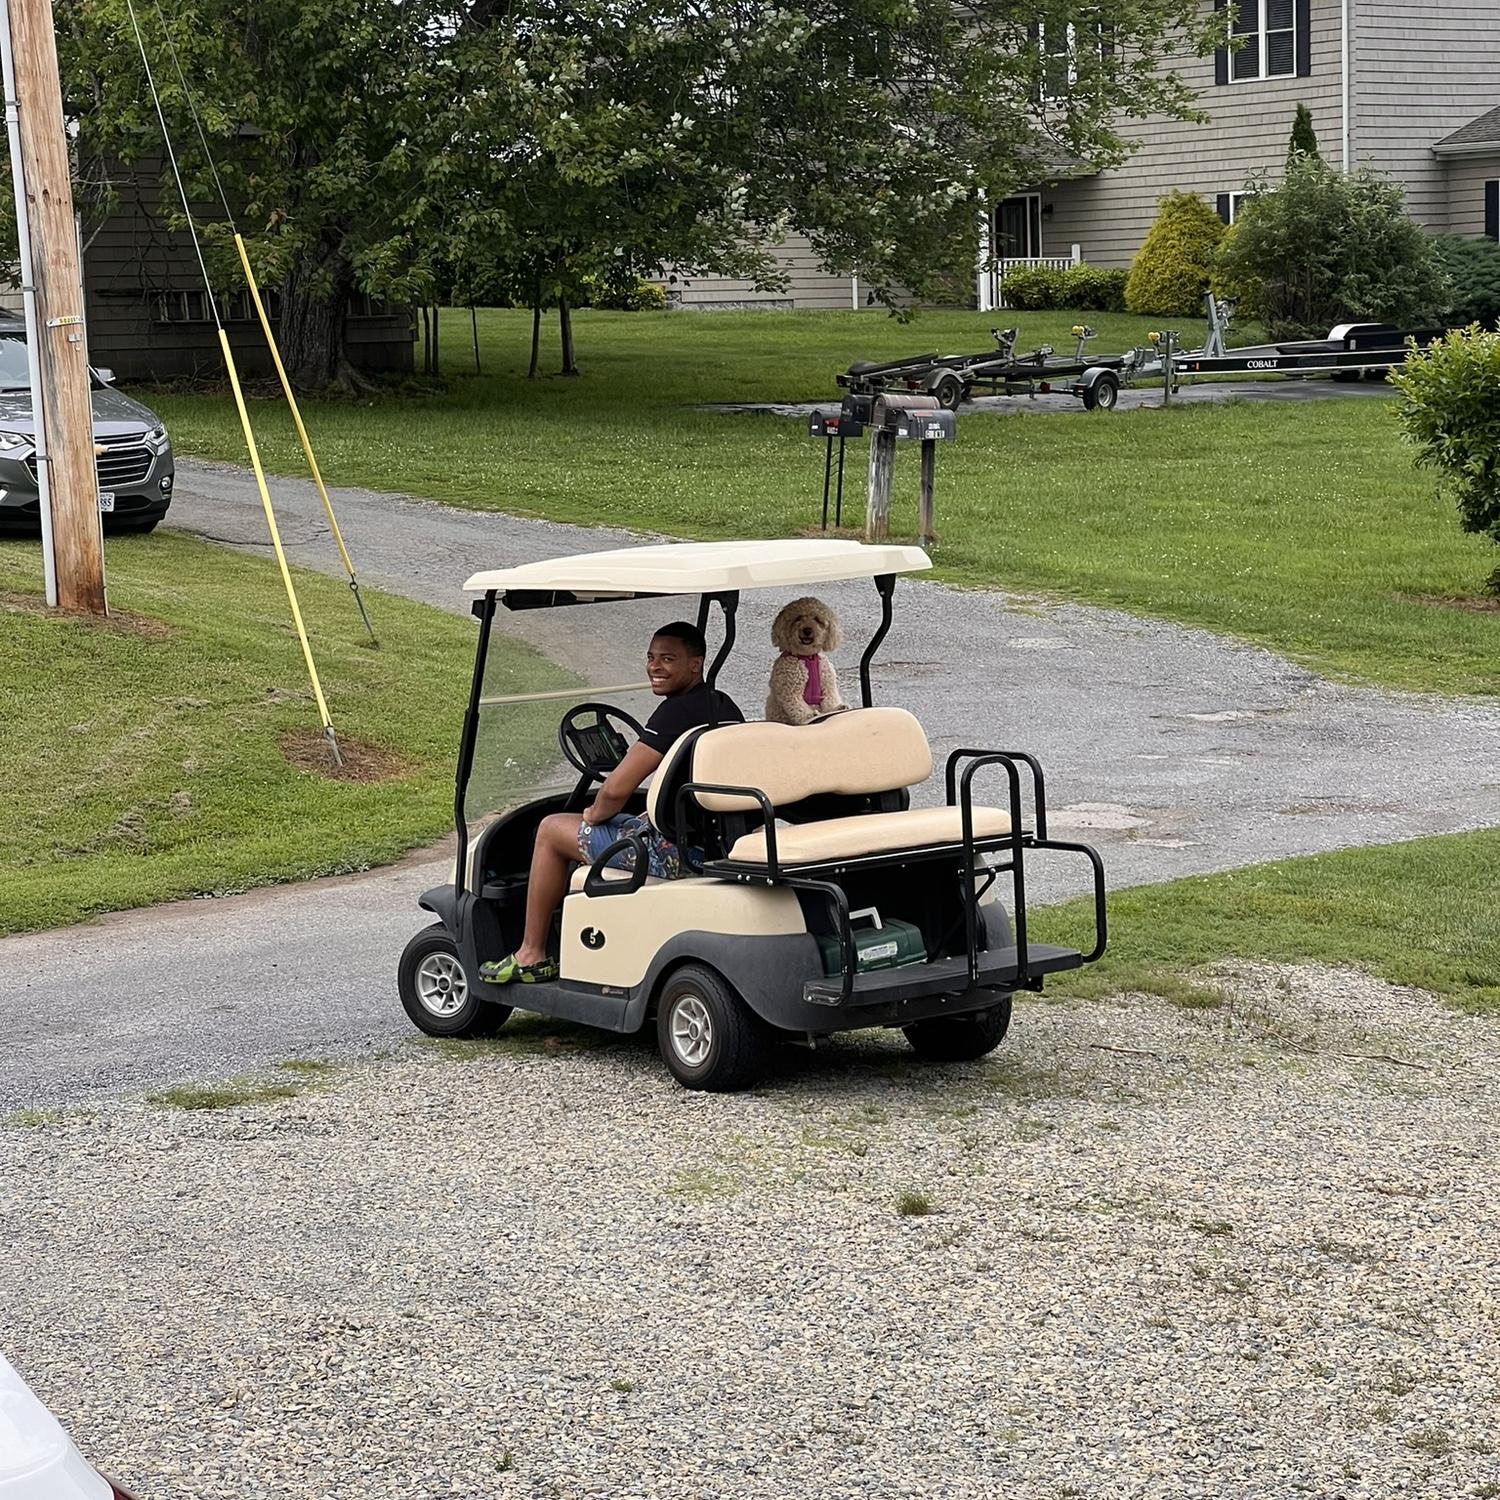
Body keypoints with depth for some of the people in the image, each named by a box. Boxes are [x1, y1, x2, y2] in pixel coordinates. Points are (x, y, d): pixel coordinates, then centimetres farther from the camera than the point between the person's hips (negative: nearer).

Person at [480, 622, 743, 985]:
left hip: (680, 852, -9)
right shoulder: (723, 705, 10)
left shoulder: (677, 711, -19)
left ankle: (531, 956, 16)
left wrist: (594, 815, 1)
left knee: (552, 829, 8)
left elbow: (617, 789, -22)